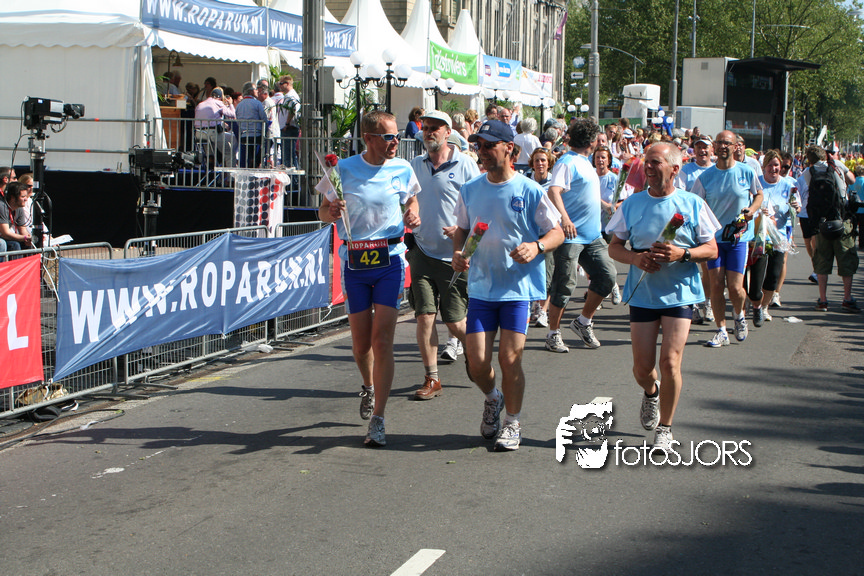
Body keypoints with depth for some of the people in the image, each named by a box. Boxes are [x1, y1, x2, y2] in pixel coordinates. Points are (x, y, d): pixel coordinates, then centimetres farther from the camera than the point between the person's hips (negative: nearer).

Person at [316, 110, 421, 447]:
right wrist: (332, 212, -16)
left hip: (390, 259, -1)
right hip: (354, 262, 1)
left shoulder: (402, 170, 2)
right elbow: (323, 213, 7)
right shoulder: (343, 170, -1)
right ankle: (369, 387, 42)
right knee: (361, 343, 9)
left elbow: (411, 201, 19)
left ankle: (377, 419, -6)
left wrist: (413, 216, -4)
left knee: (382, 340, -10)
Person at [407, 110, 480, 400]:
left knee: (455, 322, 2)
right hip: (422, 252, 4)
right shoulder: (415, 165, 8)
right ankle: (432, 379, 6)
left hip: (454, 256, -3)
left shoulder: (465, 165, -5)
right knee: (424, 317, -3)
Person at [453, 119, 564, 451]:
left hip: (518, 288, -3)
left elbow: (557, 233, -1)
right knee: (476, 363, -1)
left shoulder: (529, 191, -5)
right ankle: (493, 399, 33)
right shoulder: (470, 190, 8)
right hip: (480, 287, 4)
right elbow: (462, 229, 21)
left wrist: (536, 246, -22)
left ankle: (513, 423, 17)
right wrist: (457, 252, 0)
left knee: (509, 359, -4)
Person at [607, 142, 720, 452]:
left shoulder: (693, 204, -1)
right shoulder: (632, 204, 4)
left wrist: (682, 254, -17)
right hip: (642, 294, 2)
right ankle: (651, 392, 41)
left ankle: (665, 428, 10)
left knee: (670, 363, -9)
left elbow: (712, 249, 1)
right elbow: (614, 247, 8)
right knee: (642, 368, 3)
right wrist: (635, 258, -13)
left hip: (680, 292, -2)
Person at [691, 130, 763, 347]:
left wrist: (752, 209, -7)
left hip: (739, 236, -1)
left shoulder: (746, 172, -2)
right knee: (716, 286, -1)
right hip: (714, 237, 1)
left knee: (735, 287, -5)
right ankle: (721, 331, 10)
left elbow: (759, 194, 14)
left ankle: (739, 315, 28)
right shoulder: (705, 177, -1)